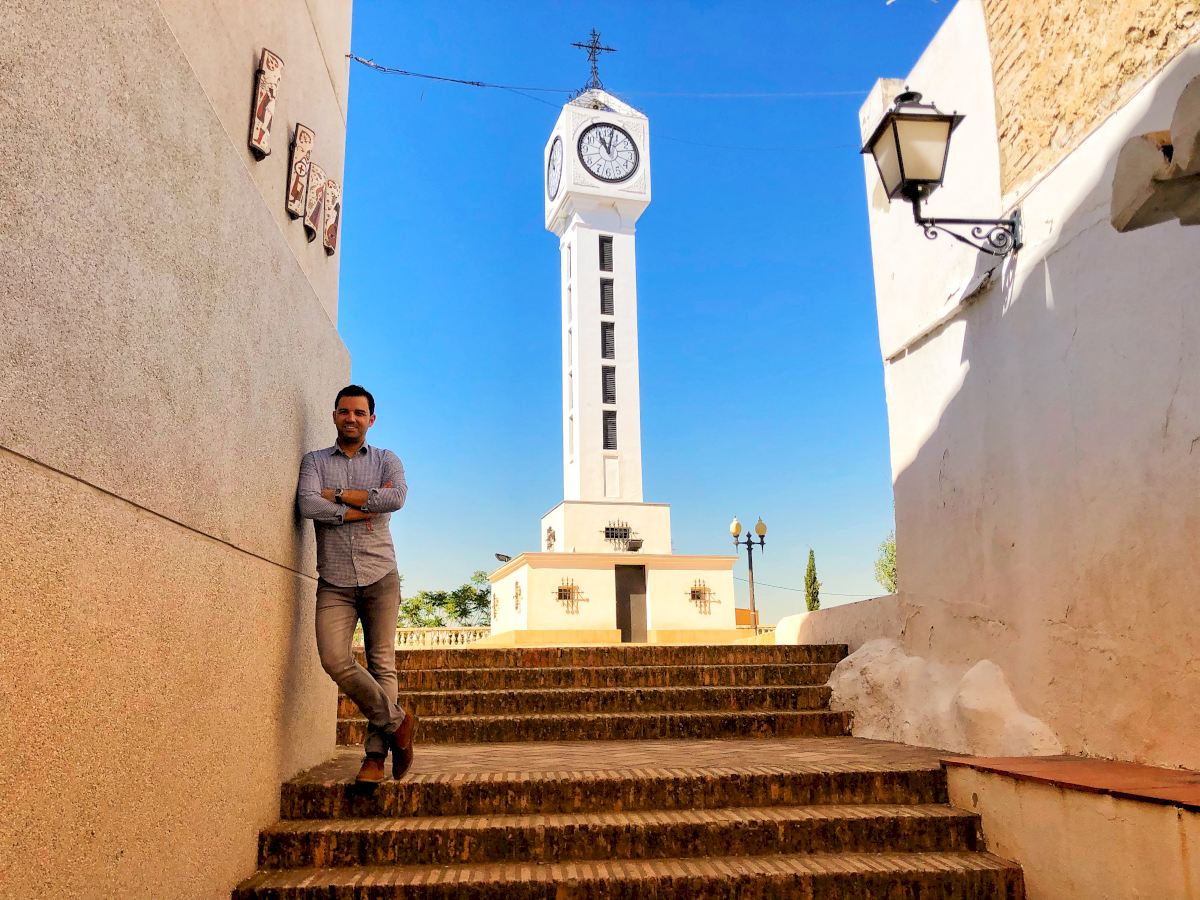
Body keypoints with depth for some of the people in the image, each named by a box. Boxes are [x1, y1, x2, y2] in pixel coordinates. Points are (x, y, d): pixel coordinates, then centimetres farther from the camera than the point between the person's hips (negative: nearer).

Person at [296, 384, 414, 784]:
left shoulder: (387, 460, 11)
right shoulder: (314, 461, 12)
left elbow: (396, 497, -11)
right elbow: (308, 505, -8)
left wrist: (337, 495, -7)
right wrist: (364, 508, -8)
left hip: (379, 575, 0)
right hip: (334, 581, 0)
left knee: (382, 663, -2)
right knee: (335, 660, -15)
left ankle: (376, 754, 5)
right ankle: (396, 722, 3)